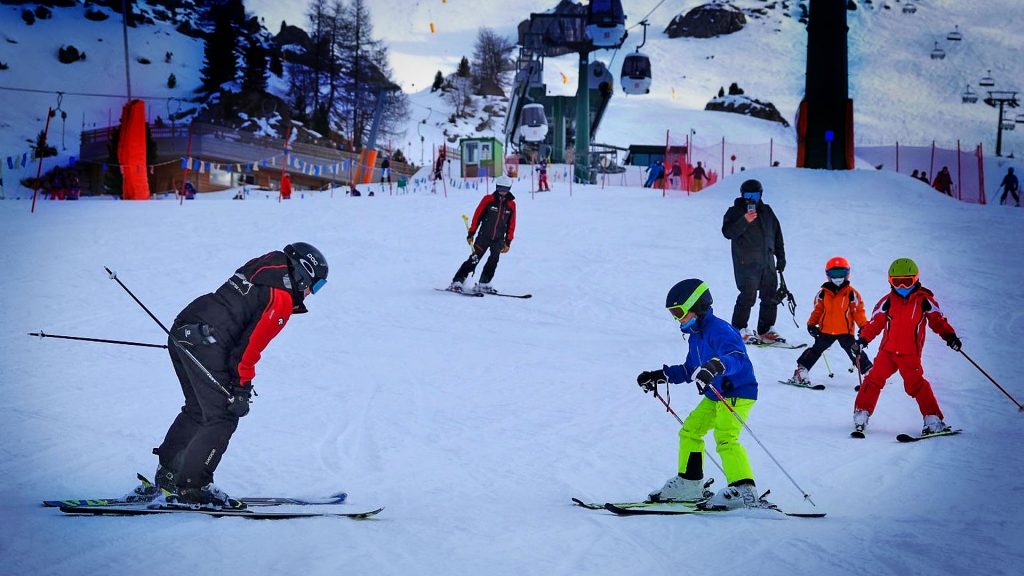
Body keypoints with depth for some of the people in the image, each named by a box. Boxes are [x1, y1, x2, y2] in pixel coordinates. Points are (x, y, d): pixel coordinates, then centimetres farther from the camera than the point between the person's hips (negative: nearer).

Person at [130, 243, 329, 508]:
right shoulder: (281, 299, -7)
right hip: (206, 344, -10)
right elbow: (250, 345, -13)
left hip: (182, 329, 10)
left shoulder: (260, 266, 19)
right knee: (222, 417, -4)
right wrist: (242, 389, -9)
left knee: (196, 410, 21)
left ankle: (166, 477, 26)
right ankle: (190, 487, -5)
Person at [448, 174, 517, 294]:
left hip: (499, 239, 3)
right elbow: (477, 216, -1)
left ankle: (483, 284, -5)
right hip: (484, 236, -3)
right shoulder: (488, 199, -3)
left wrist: (508, 242, 8)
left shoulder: (511, 204, 5)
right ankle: (457, 282, -4)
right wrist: (471, 233, -4)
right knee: (474, 260, -7)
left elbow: (511, 225, 10)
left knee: (493, 261, -11)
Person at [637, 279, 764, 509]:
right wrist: (660, 376, 20)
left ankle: (744, 491, -29)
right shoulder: (695, 335, 12)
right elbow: (689, 370, 25)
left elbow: (736, 357, -39)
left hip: (738, 393, -11)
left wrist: (716, 366, -58)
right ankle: (689, 485, 25)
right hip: (715, 396, 11)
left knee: (725, 438, -24)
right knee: (689, 431, 16)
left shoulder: (718, 330, -20)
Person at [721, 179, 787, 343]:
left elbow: (777, 235, 21)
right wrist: (744, 221, -26)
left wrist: (781, 257, 18)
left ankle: (765, 331, 13)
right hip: (746, 263, -6)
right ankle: (738, 330, -6)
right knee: (748, 296, -14)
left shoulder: (767, 211, 15)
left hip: (767, 263, 6)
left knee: (771, 297, 5)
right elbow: (727, 232, -14)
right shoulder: (735, 211, 0)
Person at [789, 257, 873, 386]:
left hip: (846, 331, -1)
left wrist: (863, 326, -6)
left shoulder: (852, 293, -2)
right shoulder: (823, 293, 3)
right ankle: (801, 370, 7)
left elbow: (858, 311, -1)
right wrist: (811, 324, 2)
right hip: (826, 330, 1)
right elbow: (817, 310, 9)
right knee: (816, 350, 3)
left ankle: (868, 371, 8)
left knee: (855, 351, -2)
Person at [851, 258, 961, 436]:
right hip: (887, 351, 3)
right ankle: (862, 414, 8)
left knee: (915, 384, -13)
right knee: (874, 379, -4)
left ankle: (933, 419, -6)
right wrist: (863, 339, -1)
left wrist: (949, 335, -9)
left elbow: (938, 319, 4)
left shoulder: (924, 300, 1)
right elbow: (876, 322, 8)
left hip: (910, 354, -3)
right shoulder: (888, 301, 6)